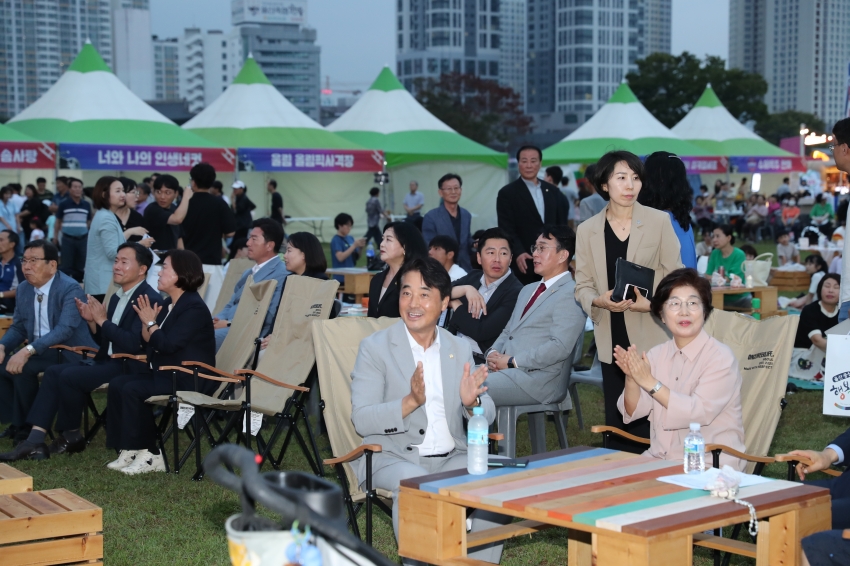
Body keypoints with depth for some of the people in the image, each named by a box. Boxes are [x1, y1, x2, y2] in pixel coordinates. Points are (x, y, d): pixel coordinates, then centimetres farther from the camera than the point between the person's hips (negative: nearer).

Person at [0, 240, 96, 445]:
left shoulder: (70, 289, -17)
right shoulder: (23, 289, 7)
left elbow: (65, 329, -29)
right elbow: (17, 327, 12)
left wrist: (28, 350, -38)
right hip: (39, 352, 8)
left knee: (21, 368, -27)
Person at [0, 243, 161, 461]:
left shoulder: (150, 299, -14)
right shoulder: (117, 297, 16)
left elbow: (133, 344, -23)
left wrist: (103, 321, -17)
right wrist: (92, 321, 0)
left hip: (130, 368, -9)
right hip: (108, 362, 10)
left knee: (69, 376, -22)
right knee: (53, 372, -4)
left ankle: (71, 436, 0)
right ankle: (35, 441, -11)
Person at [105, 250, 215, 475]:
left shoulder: (194, 308, -16)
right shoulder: (167, 304, 13)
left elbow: (167, 344, -23)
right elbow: (148, 343, 15)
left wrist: (151, 322, -9)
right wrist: (146, 322, -3)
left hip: (190, 379, -10)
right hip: (166, 374, 10)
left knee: (133, 389, -23)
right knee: (117, 384, -3)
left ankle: (149, 454, -14)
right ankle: (129, 449, -4)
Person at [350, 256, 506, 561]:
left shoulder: (460, 348, 10)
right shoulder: (375, 347, -2)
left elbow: (487, 415, 5)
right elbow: (361, 421, -12)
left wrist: (472, 402, -19)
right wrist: (411, 401, -27)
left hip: (452, 457, 4)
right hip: (392, 457, -4)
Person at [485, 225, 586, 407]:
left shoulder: (570, 294, -7)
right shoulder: (528, 290, 23)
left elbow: (560, 346, -18)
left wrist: (512, 361, -15)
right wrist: (493, 352, 3)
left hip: (538, 378, -8)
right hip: (504, 368, 8)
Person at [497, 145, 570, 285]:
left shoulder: (553, 191, 14)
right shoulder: (507, 193, 0)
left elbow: (561, 224, 17)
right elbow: (507, 229, -8)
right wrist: (518, 253, -24)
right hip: (525, 263, -4)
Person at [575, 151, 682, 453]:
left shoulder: (659, 221, 0)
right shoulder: (587, 230, 6)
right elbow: (582, 285, 7)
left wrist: (651, 303, -17)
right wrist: (600, 301, -15)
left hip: (651, 337, -2)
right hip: (611, 340, 2)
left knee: (649, 421, -5)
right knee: (616, 420, 7)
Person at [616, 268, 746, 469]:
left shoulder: (721, 357, -9)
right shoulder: (657, 355, 8)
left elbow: (699, 413, -21)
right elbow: (634, 411, 3)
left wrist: (650, 382, -23)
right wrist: (631, 378, -16)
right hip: (659, 459, 6)